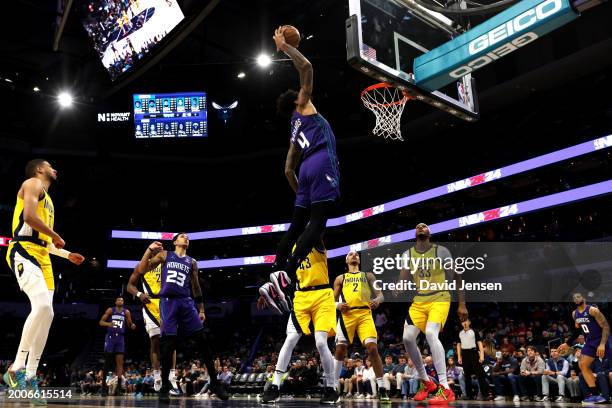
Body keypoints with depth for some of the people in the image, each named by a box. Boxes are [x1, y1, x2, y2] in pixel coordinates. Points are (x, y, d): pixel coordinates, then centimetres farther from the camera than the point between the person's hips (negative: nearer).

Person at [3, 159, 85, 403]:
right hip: (23, 252, -10)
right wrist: (56, 236, -6)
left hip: (42, 257, 10)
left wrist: (68, 255, 30)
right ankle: (17, 367, -18)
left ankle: (30, 377, 6)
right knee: (43, 307, -26)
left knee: (46, 316, 2)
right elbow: (29, 216, -17)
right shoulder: (33, 183, 2)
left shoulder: (47, 199, 29)